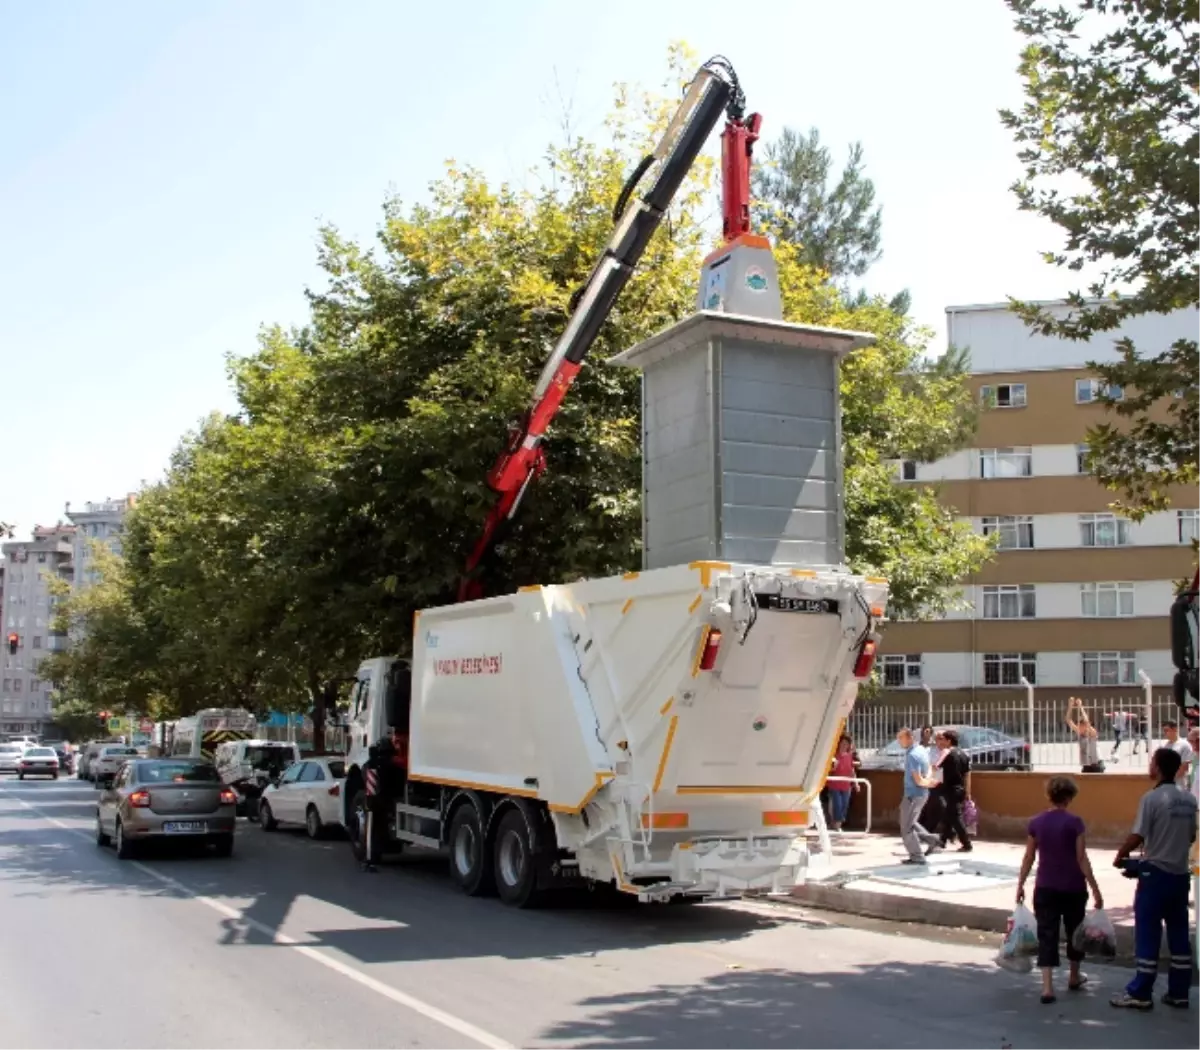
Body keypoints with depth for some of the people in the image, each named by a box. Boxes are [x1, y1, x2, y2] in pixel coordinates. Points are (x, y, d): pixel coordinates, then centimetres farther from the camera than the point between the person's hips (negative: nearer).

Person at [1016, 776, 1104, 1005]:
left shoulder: (1036, 822, -1)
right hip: (1072, 887, -1)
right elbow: (1081, 859, -11)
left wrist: (1020, 885, 12)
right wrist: (1095, 889, -5)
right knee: (1074, 931, 19)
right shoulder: (1074, 822, -10)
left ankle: (1047, 986, -10)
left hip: (1045, 887, 2)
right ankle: (1074, 977, 36)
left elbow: (1028, 858, 4)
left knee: (1047, 934, 1)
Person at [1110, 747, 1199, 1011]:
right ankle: (1179, 993, 17)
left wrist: (1120, 856, 1)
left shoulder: (1152, 798, -16)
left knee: (1148, 933, 0)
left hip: (1155, 873, -6)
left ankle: (1140, 993, 4)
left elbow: (1137, 836, -16)